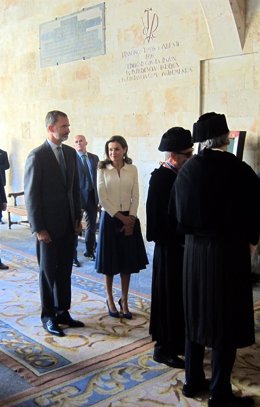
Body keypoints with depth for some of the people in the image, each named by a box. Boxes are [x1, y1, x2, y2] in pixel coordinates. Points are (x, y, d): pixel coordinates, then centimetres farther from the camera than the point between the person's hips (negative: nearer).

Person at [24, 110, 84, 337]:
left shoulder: (71, 153, 6)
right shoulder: (37, 156, -12)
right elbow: (31, 195, -13)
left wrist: (78, 217, 8)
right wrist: (38, 228, -14)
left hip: (69, 224, 6)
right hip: (49, 225, -5)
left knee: (65, 271, 12)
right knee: (48, 272, 7)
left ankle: (63, 312, 25)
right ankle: (48, 316, 21)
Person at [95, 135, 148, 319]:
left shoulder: (132, 169, 4)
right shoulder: (103, 170, -1)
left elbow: (135, 196, 2)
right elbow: (102, 198, -7)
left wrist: (131, 218, -10)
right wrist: (120, 217, -11)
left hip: (129, 219, 2)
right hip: (110, 218, -2)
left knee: (128, 262, 7)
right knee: (110, 263, 6)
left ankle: (124, 301, 20)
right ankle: (110, 300, 23)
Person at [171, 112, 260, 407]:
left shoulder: (187, 169, -2)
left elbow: (176, 211, 7)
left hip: (194, 249, 5)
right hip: (229, 250, -4)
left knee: (195, 315, 17)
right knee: (226, 320, 7)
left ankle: (193, 380, 28)